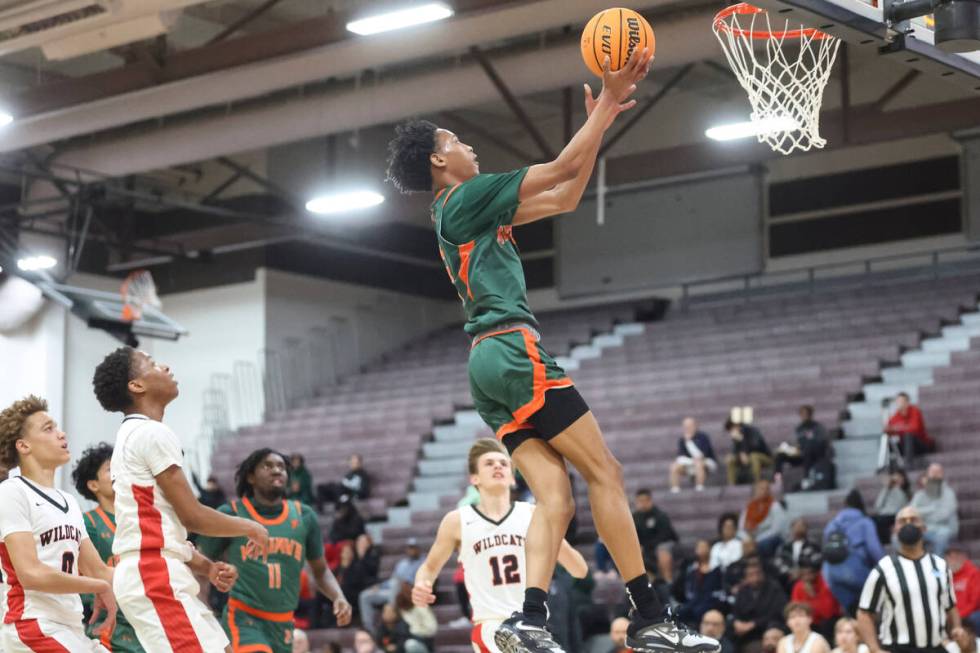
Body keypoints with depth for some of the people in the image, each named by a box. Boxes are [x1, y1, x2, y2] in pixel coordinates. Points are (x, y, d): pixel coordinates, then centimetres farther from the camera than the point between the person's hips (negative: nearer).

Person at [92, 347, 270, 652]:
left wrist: (207, 567, 13)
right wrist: (249, 527, 2)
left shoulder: (133, 436, 21)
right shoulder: (153, 433, -11)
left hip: (152, 574, 10)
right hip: (155, 575, -10)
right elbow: (191, 515, -13)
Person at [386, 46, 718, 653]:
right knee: (606, 472, -8)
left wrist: (600, 123, 24)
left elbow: (564, 199, 27)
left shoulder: (466, 212, 26)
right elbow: (562, 170, -4)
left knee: (556, 497, -2)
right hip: (514, 350, -10)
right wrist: (610, 100, 4)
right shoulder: (468, 198, -2)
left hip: (490, 364, 10)